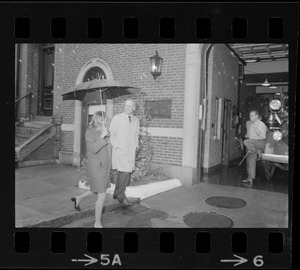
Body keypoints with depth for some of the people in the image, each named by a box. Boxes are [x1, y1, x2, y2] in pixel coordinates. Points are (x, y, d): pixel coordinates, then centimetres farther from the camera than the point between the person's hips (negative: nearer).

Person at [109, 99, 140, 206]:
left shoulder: (136, 120, 11)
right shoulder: (117, 118, -3)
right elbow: (111, 133, -1)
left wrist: (135, 146, 11)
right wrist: (116, 146, -7)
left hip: (131, 151, 5)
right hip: (119, 150, -5)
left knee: (122, 173, 7)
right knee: (124, 172, -12)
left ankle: (117, 193, 23)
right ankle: (121, 196, 4)